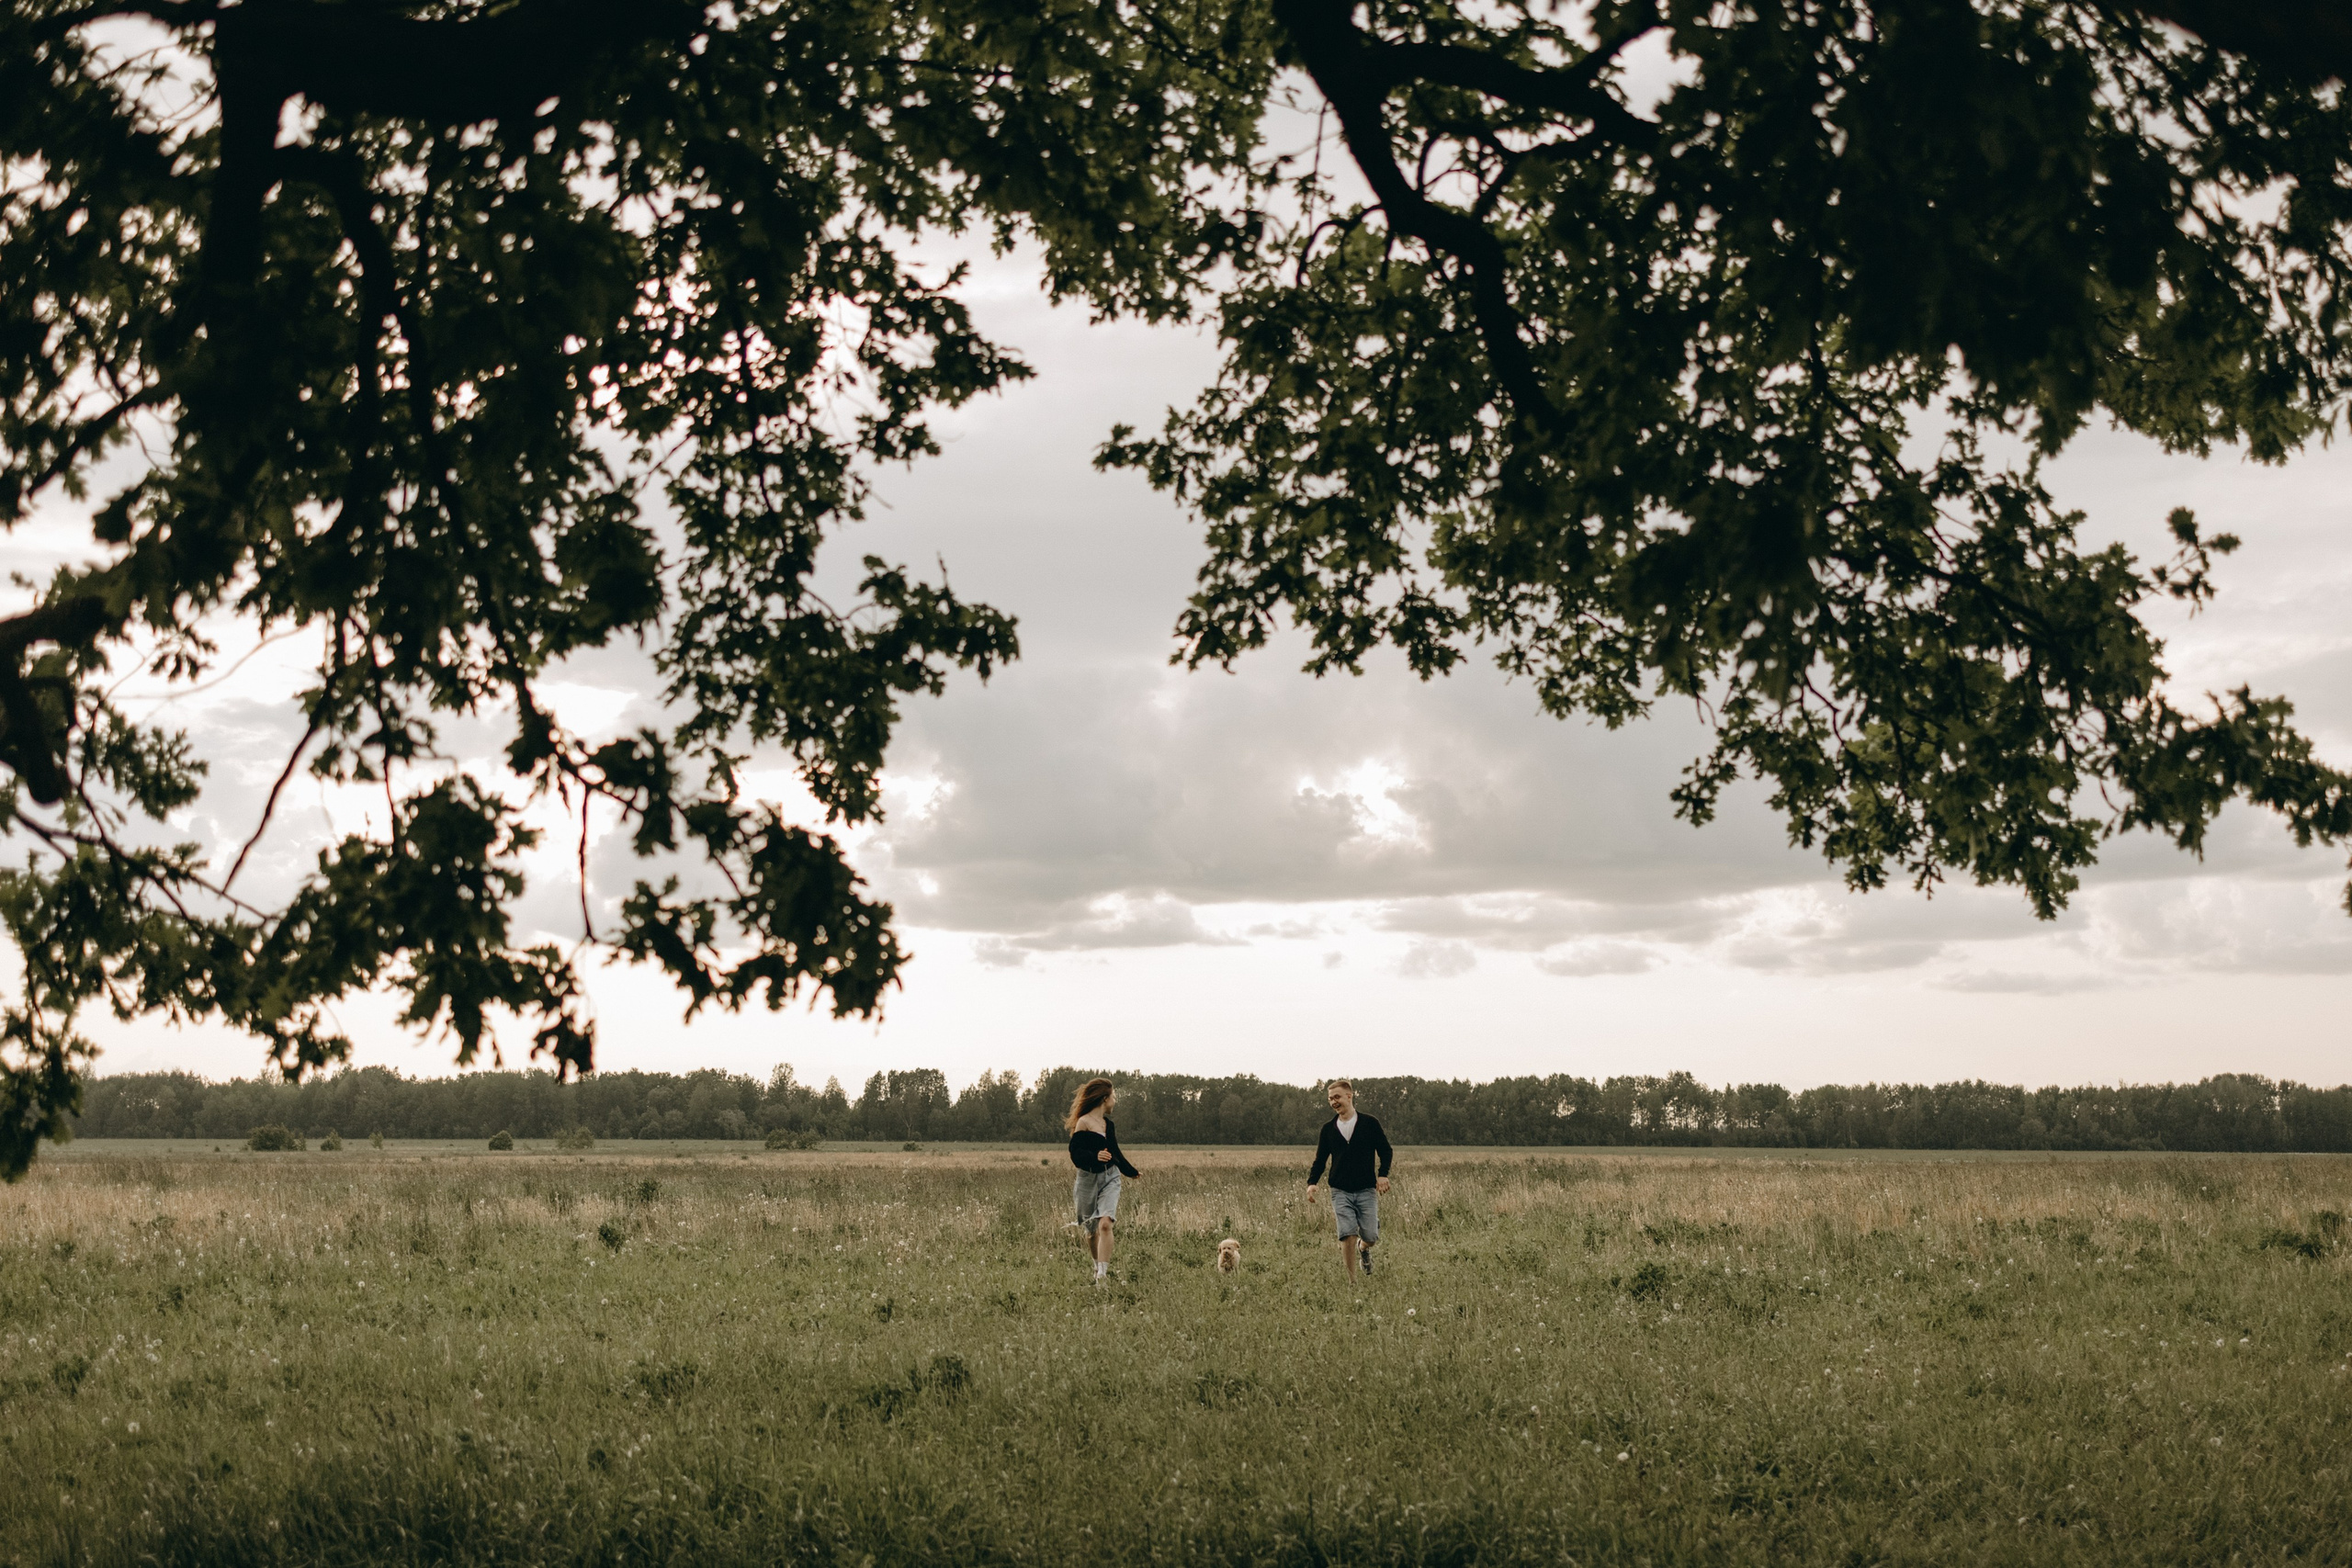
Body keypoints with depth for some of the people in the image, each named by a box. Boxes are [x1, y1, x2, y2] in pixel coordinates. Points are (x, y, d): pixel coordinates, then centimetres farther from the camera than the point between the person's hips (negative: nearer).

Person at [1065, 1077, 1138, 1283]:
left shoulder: (1108, 1124, 11)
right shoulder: (1083, 1123, -10)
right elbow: (1076, 1155, -17)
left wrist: (1131, 1172, 39)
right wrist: (1095, 1157, -37)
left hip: (1110, 1179, 4)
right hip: (1088, 1179, -4)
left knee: (1105, 1224, -16)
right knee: (1091, 1230, 8)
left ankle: (1102, 1275, -22)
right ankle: (1098, 1267, 33)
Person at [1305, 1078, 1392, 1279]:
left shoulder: (1369, 1123, 1)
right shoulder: (1328, 1129, 8)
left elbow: (1386, 1151, 5)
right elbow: (1320, 1160, 12)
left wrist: (1383, 1174, -12)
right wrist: (1312, 1182, -5)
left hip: (1366, 1190, -1)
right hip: (1340, 1192, 1)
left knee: (1370, 1236, -4)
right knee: (1347, 1236, -11)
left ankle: (1364, 1248, 33)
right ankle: (1352, 1281, -1)